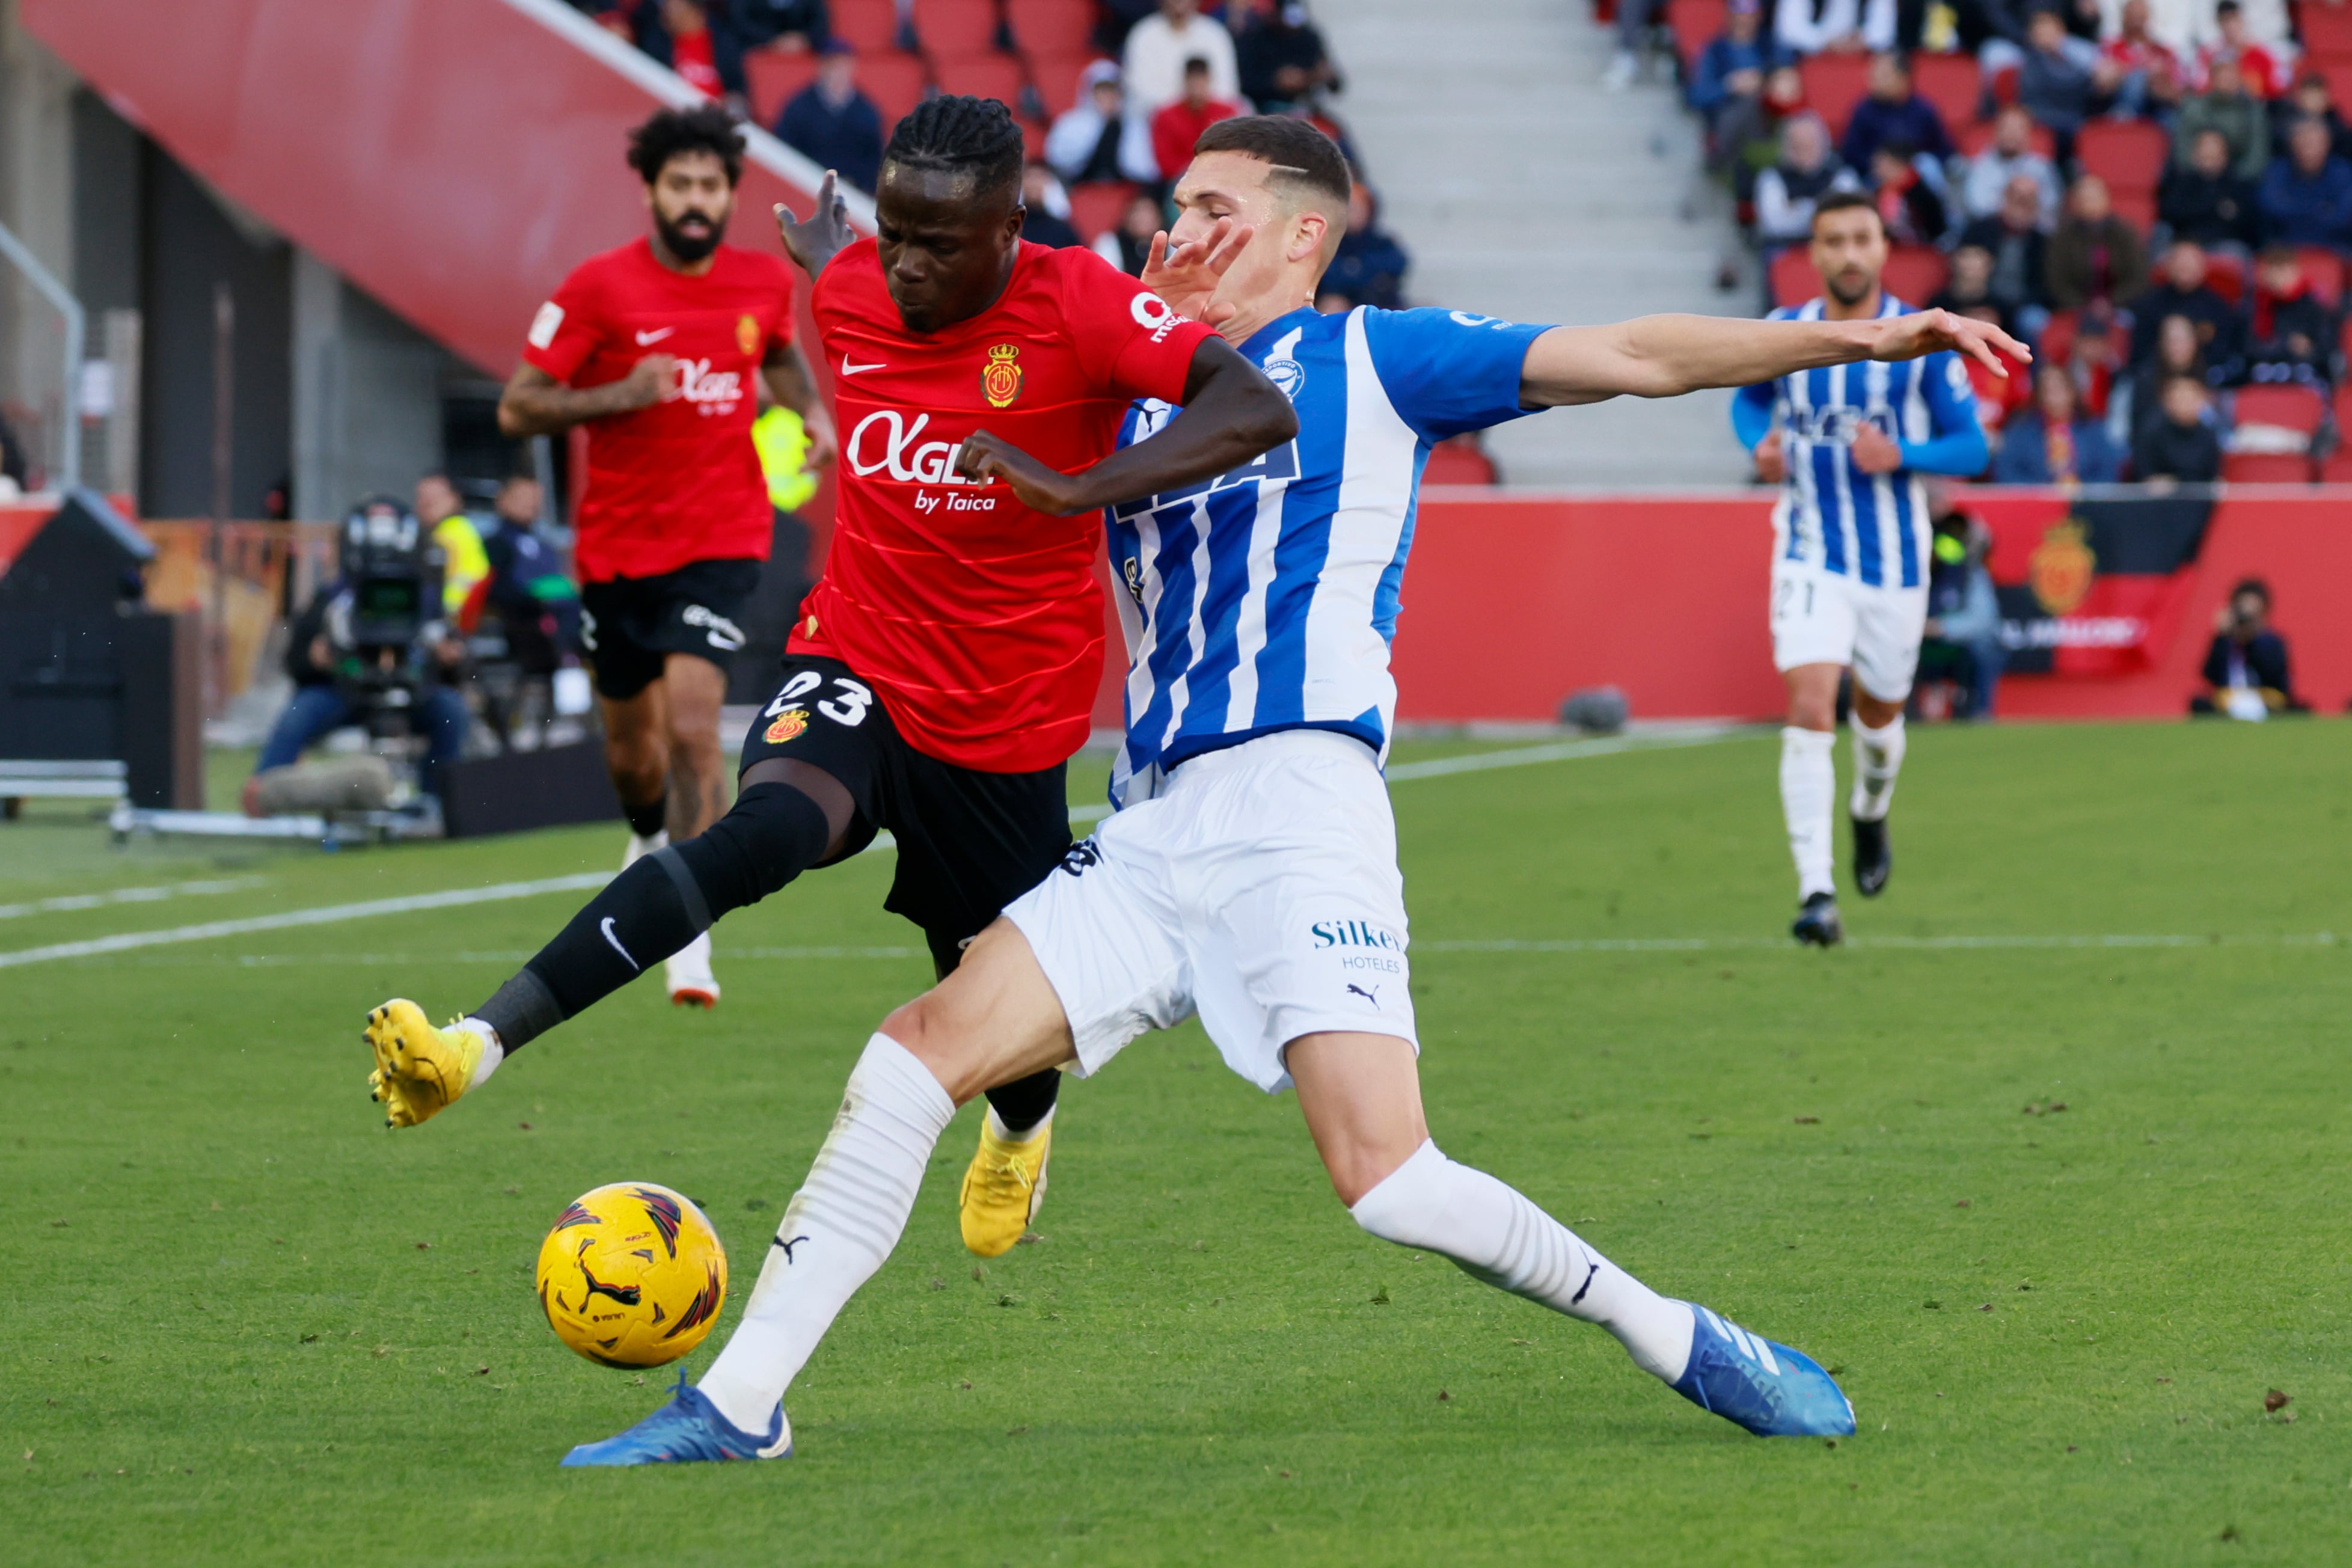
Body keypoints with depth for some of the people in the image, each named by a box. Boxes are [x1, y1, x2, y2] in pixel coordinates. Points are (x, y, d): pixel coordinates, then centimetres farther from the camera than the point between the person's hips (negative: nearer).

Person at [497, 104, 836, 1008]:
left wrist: (811, 410, 5)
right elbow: (517, 409, -8)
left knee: (693, 728, -18)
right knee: (632, 749, 13)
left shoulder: (764, 283, 2)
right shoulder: (597, 289, -8)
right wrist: (620, 395, -22)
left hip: (721, 542, 0)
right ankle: (651, 840, 49)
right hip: (617, 549, 0)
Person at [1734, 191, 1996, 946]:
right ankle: (1816, 892, -24)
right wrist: (1760, 443, -4)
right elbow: (1747, 398, 19)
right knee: (1810, 706, -19)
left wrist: (1902, 455, -21)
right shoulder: (1783, 334, -2)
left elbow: (1971, 446, -3)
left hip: (1894, 560, 1)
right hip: (1810, 555, -1)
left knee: (1879, 712, 17)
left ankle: (1870, 815, 53)